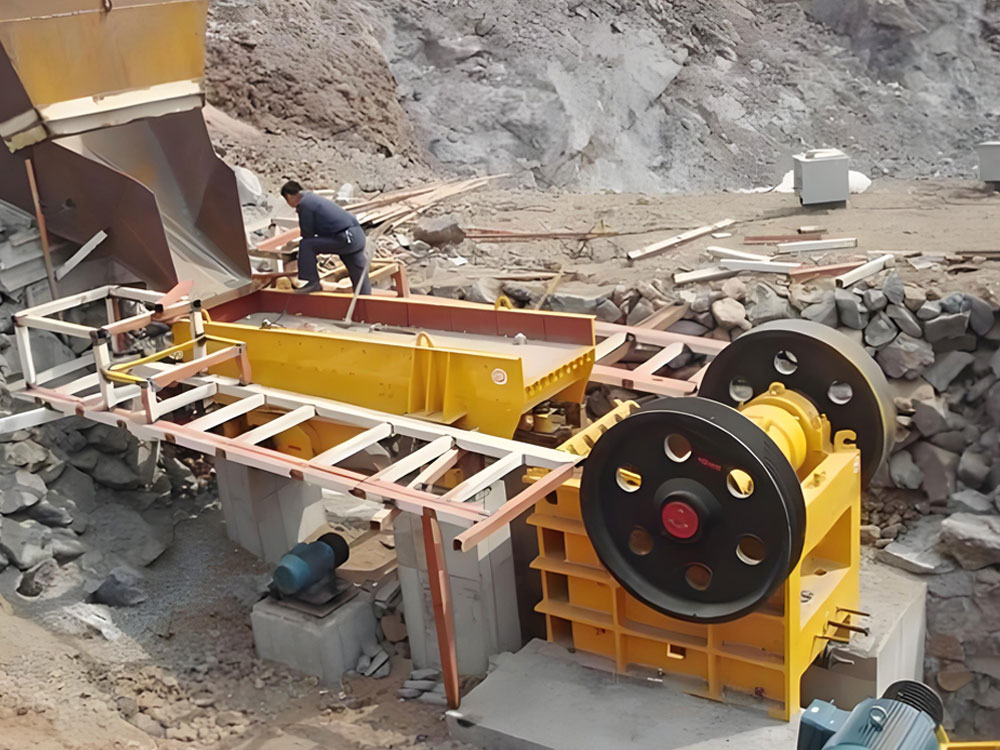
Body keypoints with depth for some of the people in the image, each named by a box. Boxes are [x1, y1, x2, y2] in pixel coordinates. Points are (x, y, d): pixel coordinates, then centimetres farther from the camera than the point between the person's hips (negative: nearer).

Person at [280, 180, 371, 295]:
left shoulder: (304, 204, -7)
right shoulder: (312, 198, 21)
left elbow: (308, 235, -3)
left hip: (345, 238, -9)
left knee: (306, 246, -8)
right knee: (359, 276, 13)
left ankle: (313, 282, -4)